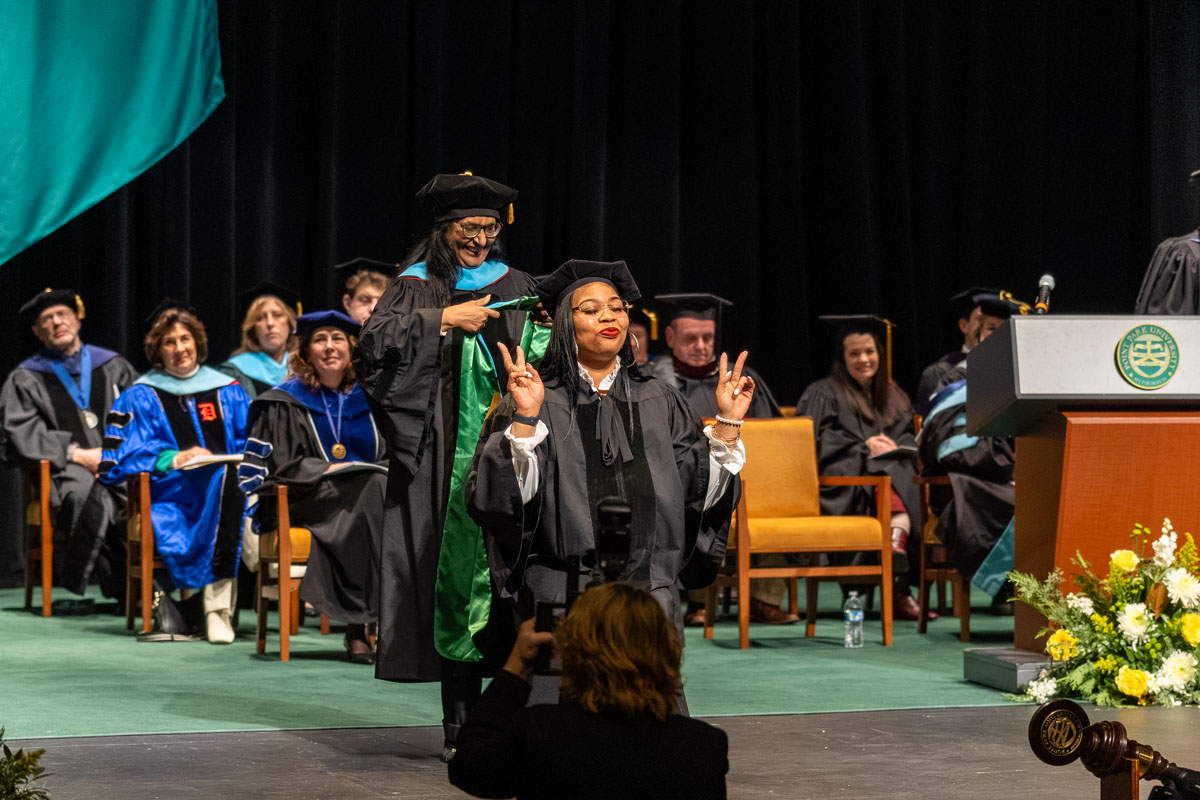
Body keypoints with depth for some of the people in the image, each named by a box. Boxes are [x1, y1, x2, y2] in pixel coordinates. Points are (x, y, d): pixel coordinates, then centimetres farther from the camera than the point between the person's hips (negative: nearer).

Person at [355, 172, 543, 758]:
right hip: (443, 461, -2)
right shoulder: (416, 287, 9)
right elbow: (373, 340, -7)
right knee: (453, 574, -5)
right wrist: (446, 320, -12)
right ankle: (460, 725, -1)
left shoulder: (516, 287, 17)